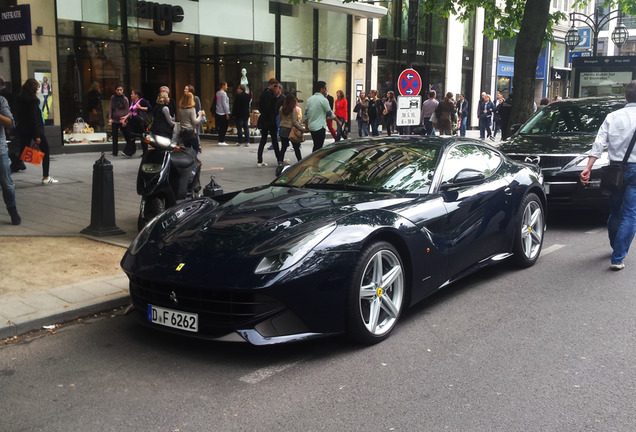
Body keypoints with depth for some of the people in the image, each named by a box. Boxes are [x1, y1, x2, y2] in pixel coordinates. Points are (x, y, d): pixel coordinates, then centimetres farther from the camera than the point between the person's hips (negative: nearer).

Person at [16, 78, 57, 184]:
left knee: (22, 154, 9)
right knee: (46, 152, 7)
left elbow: (18, 116, 11)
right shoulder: (33, 100, -15)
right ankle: (46, 178, 7)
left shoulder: (19, 100, 7)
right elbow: (34, 119, -17)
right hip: (34, 130, -7)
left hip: (23, 131, 7)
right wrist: (37, 136, -16)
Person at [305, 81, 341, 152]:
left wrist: (307, 126, 21)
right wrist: (338, 122, 8)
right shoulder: (323, 100, -11)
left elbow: (306, 114, 13)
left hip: (311, 127, 8)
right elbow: (330, 114, -5)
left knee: (316, 146, 17)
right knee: (318, 147, -5)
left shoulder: (309, 99, 10)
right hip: (320, 127, -8)